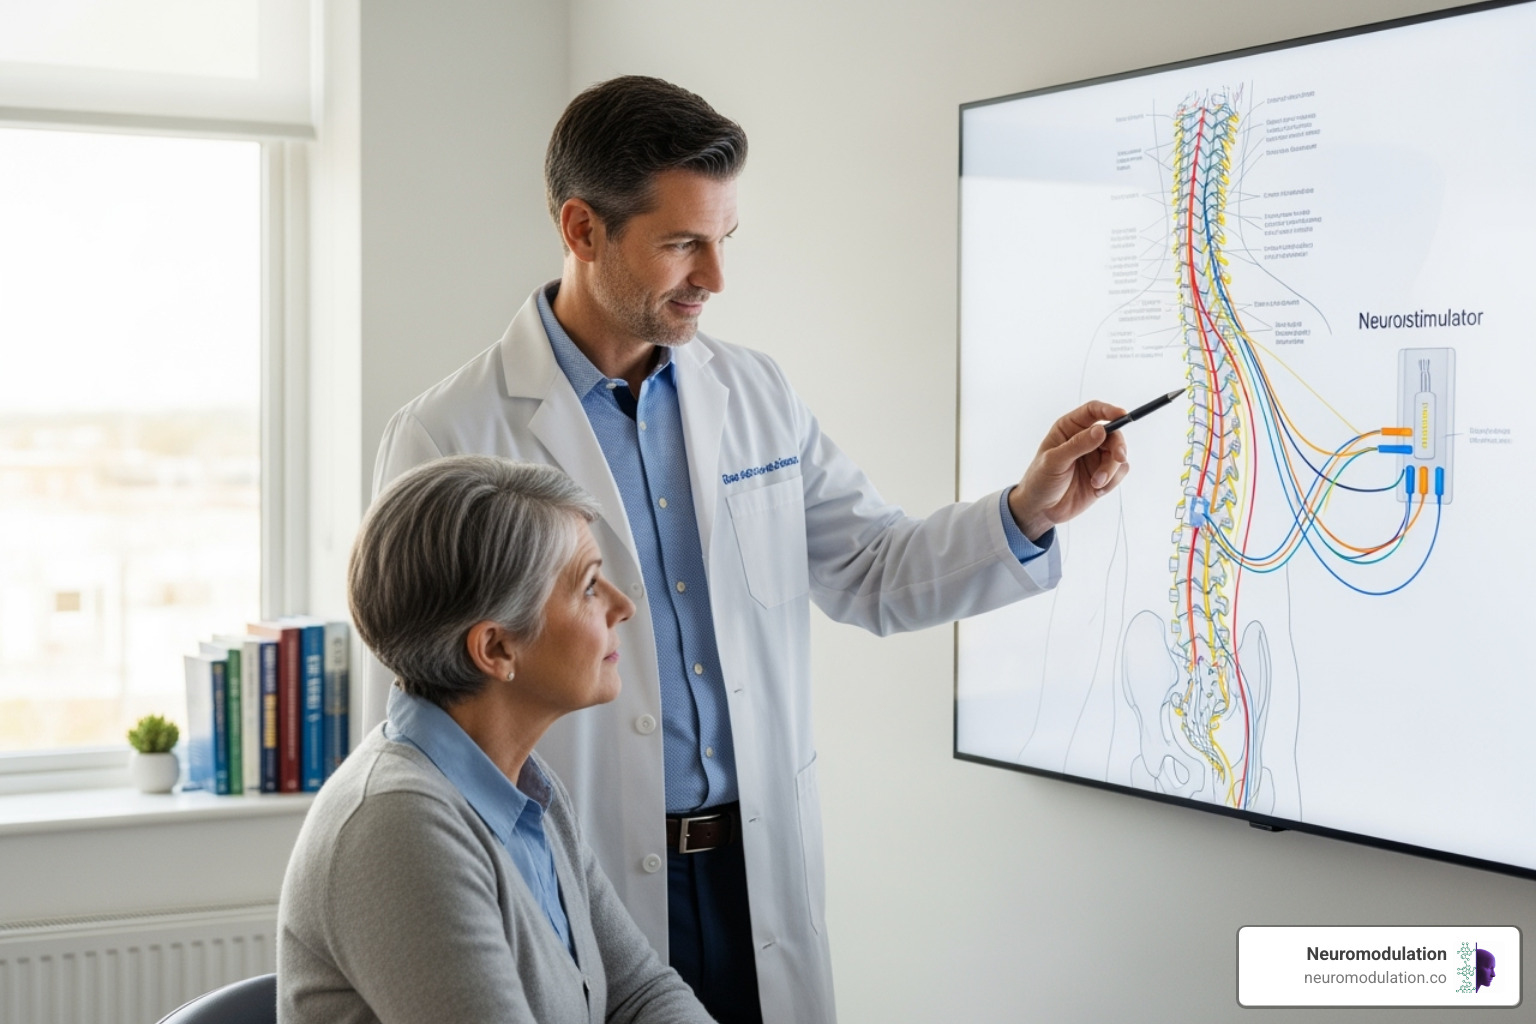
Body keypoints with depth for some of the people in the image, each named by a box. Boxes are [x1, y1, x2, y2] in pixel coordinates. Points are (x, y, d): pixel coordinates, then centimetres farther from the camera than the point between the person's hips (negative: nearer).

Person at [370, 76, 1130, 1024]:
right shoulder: (450, 442, -11)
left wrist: (1029, 510, -4)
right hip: (586, 898, -4)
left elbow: (875, 575, 12)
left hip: (762, 875, 5)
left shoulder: (757, 395, 5)